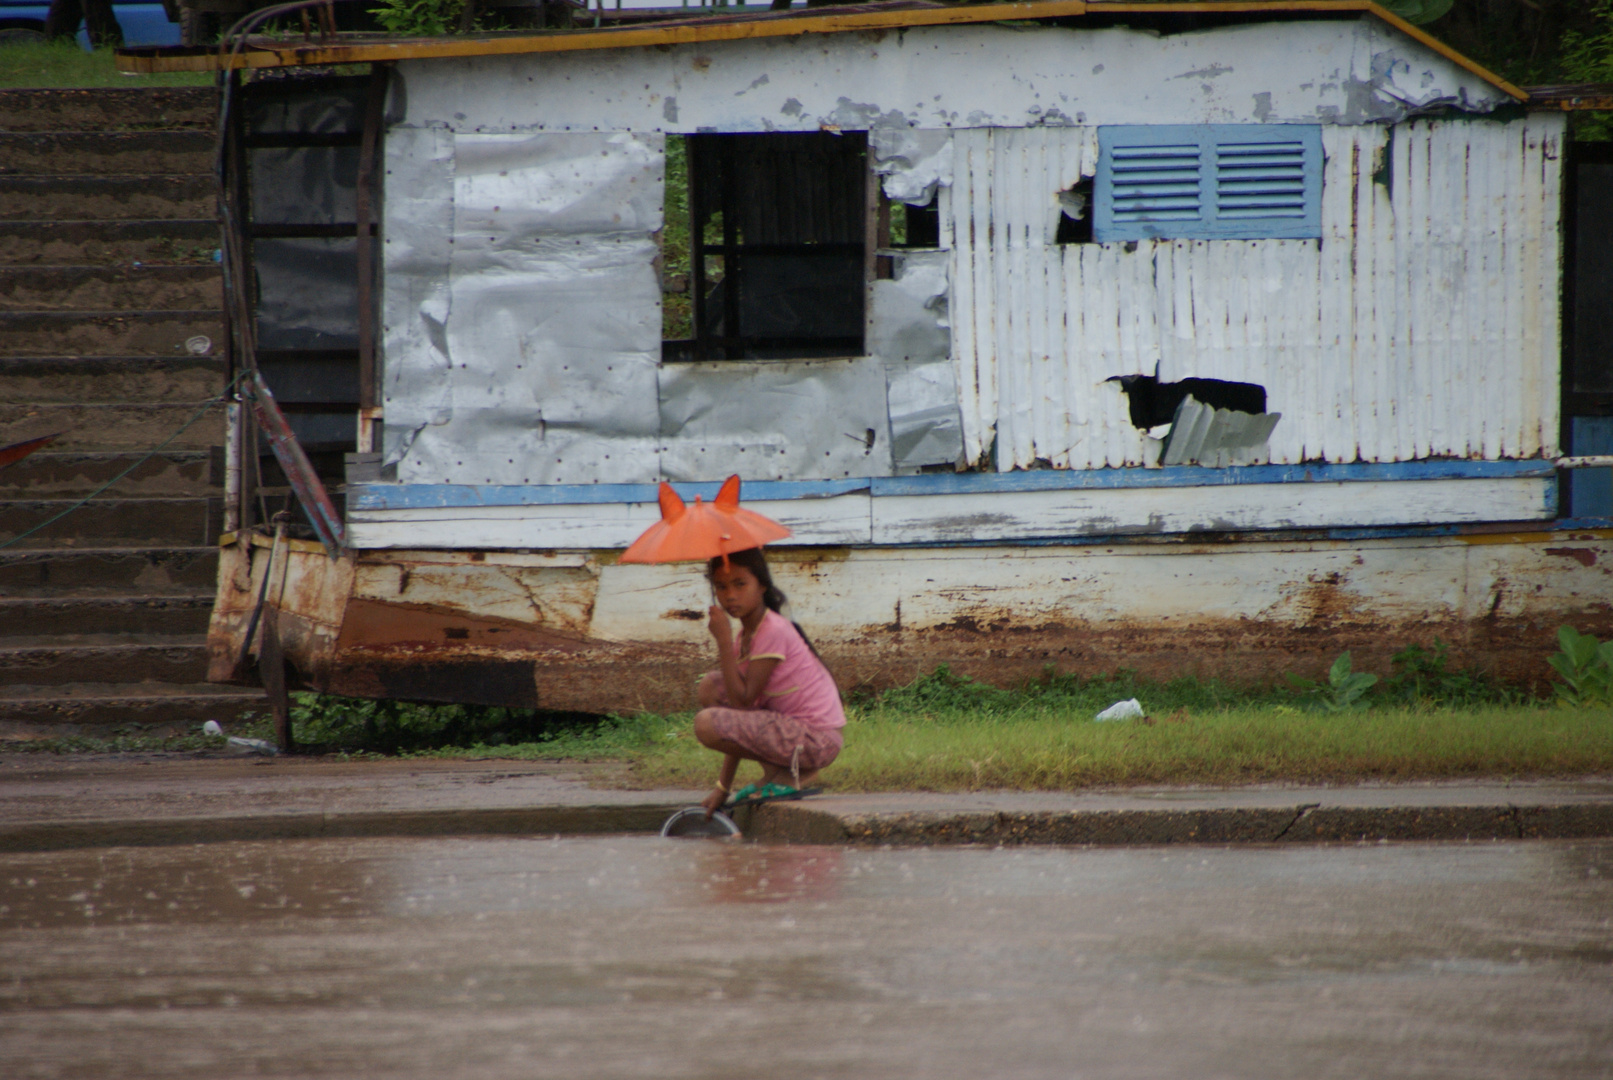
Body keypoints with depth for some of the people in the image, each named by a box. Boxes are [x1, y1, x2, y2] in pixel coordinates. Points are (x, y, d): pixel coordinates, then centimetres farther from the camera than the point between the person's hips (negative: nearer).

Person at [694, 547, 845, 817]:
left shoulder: (773, 631, -18)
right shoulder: (746, 634, 11)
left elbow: (742, 700, -20)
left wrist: (724, 640, -18)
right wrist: (723, 786, 14)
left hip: (817, 739, -10)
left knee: (707, 724, -21)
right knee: (710, 686, 13)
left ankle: (792, 775, -5)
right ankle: (774, 774, 10)